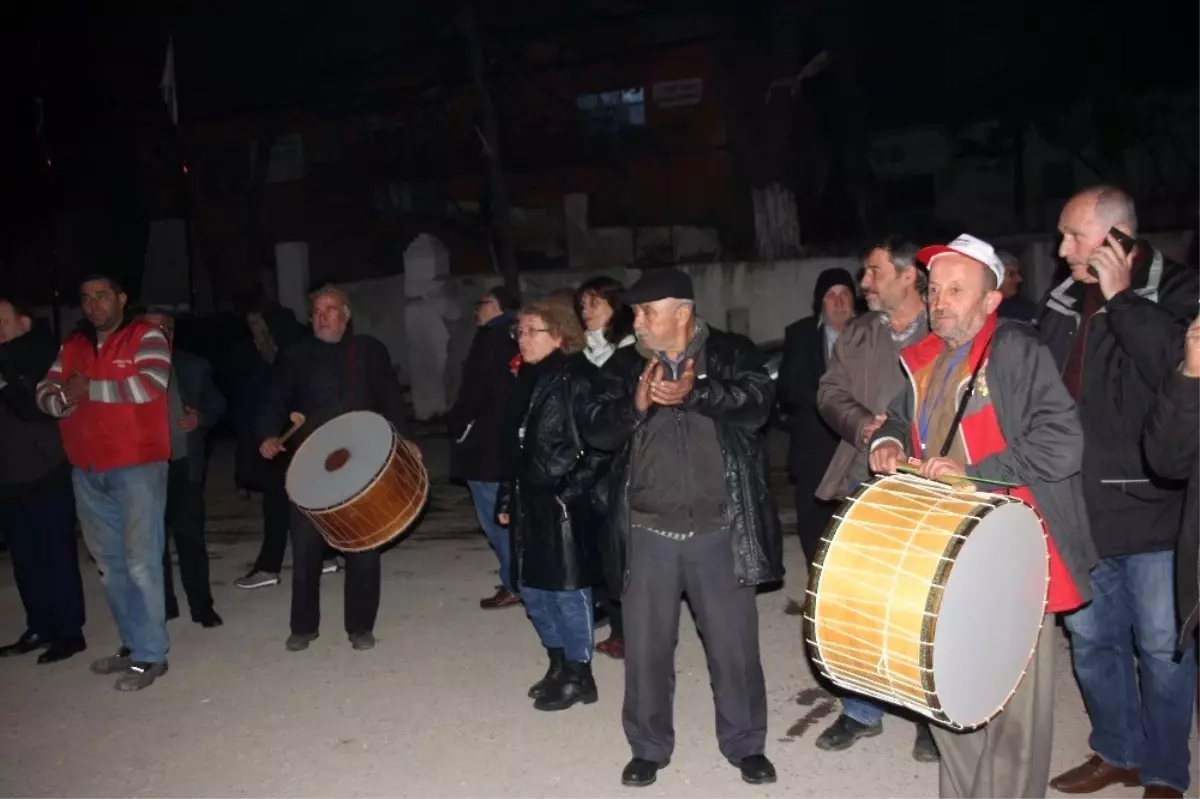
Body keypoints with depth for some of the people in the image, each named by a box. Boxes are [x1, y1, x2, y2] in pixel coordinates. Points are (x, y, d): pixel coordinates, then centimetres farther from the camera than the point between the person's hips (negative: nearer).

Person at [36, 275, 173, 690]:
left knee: (140, 560, -7)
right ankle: (132, 642, 24)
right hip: (87, 471, 7)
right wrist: (64, 398, -13)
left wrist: (89, 389, -10)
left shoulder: (146, 336, -3)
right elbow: (44, 393, 10)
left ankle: (150, 654, 0)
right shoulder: (73, 345, 15)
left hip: (138, 466, -7)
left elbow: (149, 385, -18)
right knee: (109, 562, 13)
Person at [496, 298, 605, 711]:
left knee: (567, 589, 2)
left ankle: (579, 675, 17)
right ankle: (558, 665, 31)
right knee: (532, 588, 14)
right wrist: (507, 497, 16)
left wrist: (570, 491, -18)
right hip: (530, 502, 8)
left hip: (564, 504, -8)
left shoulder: (576, 380, -12)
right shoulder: (527, 381, 12)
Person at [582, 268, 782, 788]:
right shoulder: (623, 367, 7)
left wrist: (695, 393, -30)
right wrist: (636, 405, -21)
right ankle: (648, 747, 28)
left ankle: (745, 745, 29)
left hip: (719, 530, -2)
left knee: (734, 644, 9)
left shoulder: (733, 354, 0)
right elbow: (595, 430, -3)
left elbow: (757, 403, -16)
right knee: (645, 647, 9)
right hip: (648, 532, 2)